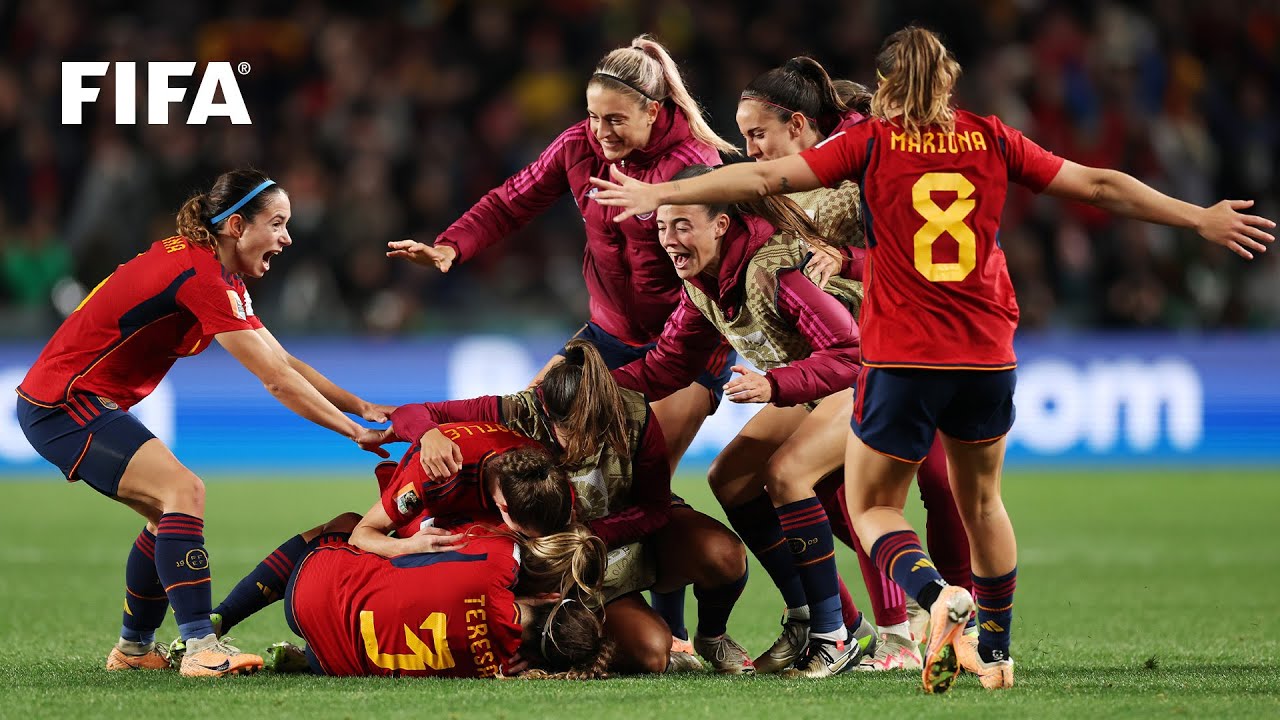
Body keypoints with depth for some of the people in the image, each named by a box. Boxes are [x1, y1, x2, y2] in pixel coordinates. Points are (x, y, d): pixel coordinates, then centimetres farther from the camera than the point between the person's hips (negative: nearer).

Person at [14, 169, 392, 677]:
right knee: (182, 489, -20)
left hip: (90, 405, 10)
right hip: (62, 405, -10)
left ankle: (134, 648, 23)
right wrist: (355, 431, -16)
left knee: (170, 510, 13)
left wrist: (359, 406, 3)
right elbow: (277, 380, -22)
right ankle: (200, 647, -26)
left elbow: (284, 363, 13)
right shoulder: (201, 277, -22)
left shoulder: (221, 278, 10)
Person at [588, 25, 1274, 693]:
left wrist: (658, 194, 0)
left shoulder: (872, 142, -2)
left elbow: (766, 176, -6)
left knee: (872, 510, 9)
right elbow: (1099, 186, 9)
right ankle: (994, 653, 30)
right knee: (981, 501, 25)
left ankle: (939, 595, -21)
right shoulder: (991, 138, 5)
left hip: (901, 361, -3)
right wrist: (1201, 219, 19)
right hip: (988, 359, 3)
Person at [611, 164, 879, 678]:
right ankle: (806, 619, 10)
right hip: (812, 379, 10)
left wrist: (773, 385, -44)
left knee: (785, 473, -25)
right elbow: (669, 365, 4)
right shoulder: (701, 280, -5)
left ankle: (838, 634, -18)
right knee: (730, 478, 3)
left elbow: (849, 353, -34)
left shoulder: (774, 269, -33)